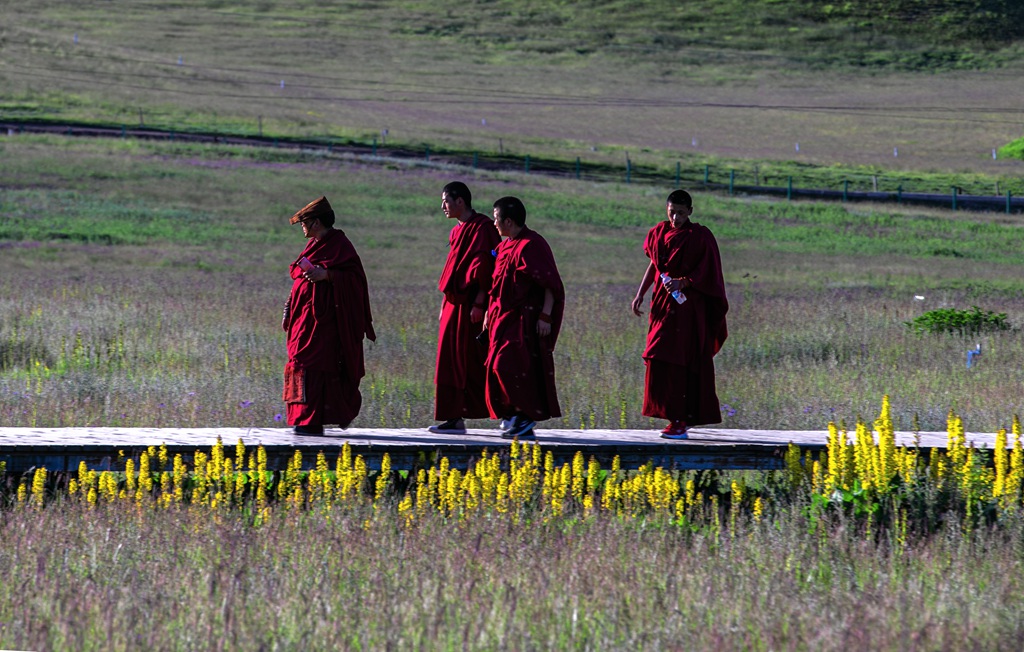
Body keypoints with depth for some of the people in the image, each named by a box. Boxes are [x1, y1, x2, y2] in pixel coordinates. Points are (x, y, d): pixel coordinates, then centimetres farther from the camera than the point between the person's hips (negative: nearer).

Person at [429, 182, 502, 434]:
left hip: (470, 306, -9)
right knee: (451, 361, 6)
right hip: (455, 305, 9)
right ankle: (455, 418, 7)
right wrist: (445, 306, 18)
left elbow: (485, 267, -17)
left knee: (470, 361, -7)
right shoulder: (457, 232, 16)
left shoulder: (481, 228, -12)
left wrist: (478, 303, -22)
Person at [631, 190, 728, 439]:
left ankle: (680, 420, -13)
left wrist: (683, 283, -24)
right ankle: (679, 418, 13)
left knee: (680, 360, -12)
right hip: (663, 305, 6)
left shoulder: (700, 237, -6)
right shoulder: (659, 233, 10)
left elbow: (706, 273, -9)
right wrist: (640, 294, 13)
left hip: (689, 305, -6)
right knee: (661, 361, 4)